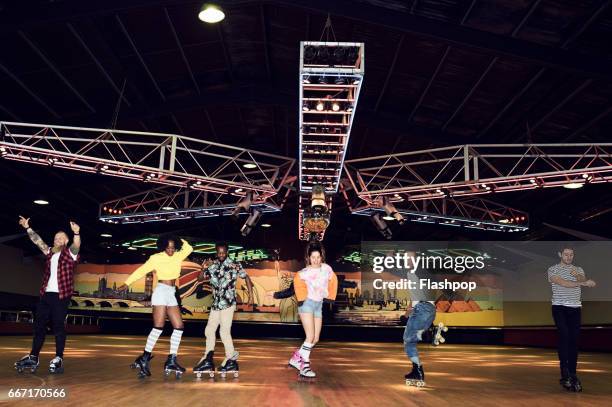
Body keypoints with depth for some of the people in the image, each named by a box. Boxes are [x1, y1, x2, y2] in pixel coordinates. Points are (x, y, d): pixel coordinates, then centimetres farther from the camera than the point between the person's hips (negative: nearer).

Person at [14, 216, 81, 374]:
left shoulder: (70, 253, -1)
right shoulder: (50, 252, 17)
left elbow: (76, 245, -21)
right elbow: (37, 240, 21)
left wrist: (76, 233, -40)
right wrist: (27, 228, 14)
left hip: (61, 295, -6)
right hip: (46, 294, 6)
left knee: (58, 326, -4)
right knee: (39, 325, 7)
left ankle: (59, 359, 0)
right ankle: (33, 357, 14)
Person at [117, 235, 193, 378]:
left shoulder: (178, 256, 7)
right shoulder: (156, 258, -5)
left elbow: (189, 248, 14)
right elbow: (141, 270, -4)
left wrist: (179, 241, 3)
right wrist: (127, 283, -6)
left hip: (171, 295, 6)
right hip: (161, 292, -6)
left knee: (179, 326, -1)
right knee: (158, 326, -14)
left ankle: (171, 361, 2)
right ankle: (144, 358, -9)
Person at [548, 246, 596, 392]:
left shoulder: (579, 269, 16)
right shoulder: (553, 269, 3)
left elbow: (585, 282, -2)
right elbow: (562, 283, -14)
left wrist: (577, 275, -21)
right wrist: (582, 283, -13)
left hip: (575, 308, 4)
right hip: (559, 307, -4)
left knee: (574, 339, -1)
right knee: (564, 336, -16)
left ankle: (572, 374, 4)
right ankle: (565, 374, -16)